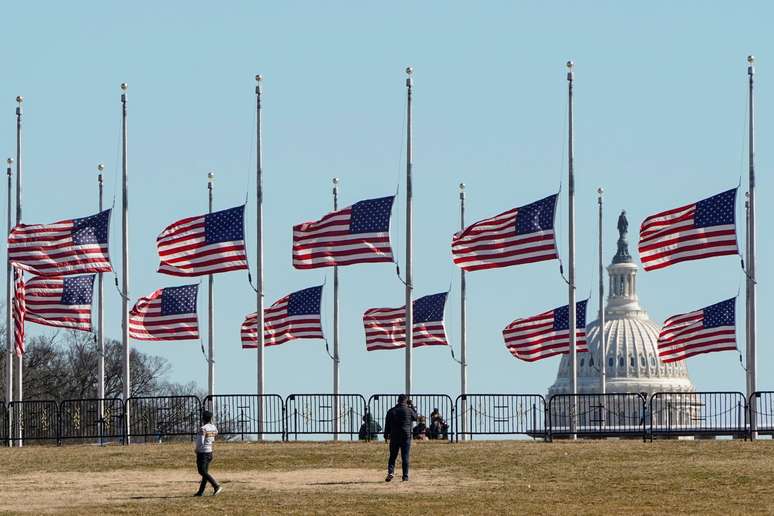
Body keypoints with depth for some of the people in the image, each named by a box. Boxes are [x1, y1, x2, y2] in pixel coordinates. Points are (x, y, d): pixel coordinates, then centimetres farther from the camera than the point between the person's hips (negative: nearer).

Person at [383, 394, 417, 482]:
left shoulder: (391, 411, 0)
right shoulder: (409, 411, -5)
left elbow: (387, 425, 4)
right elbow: (415, 417, 16)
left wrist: (386, 435, 15)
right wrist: (411, 406, 21)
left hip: (394, 436, 1)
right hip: (406, 437, -1)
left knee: (392, 456, 9)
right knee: (405, 457, 4)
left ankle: (390, 471, -13)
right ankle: (405, 476, 4)